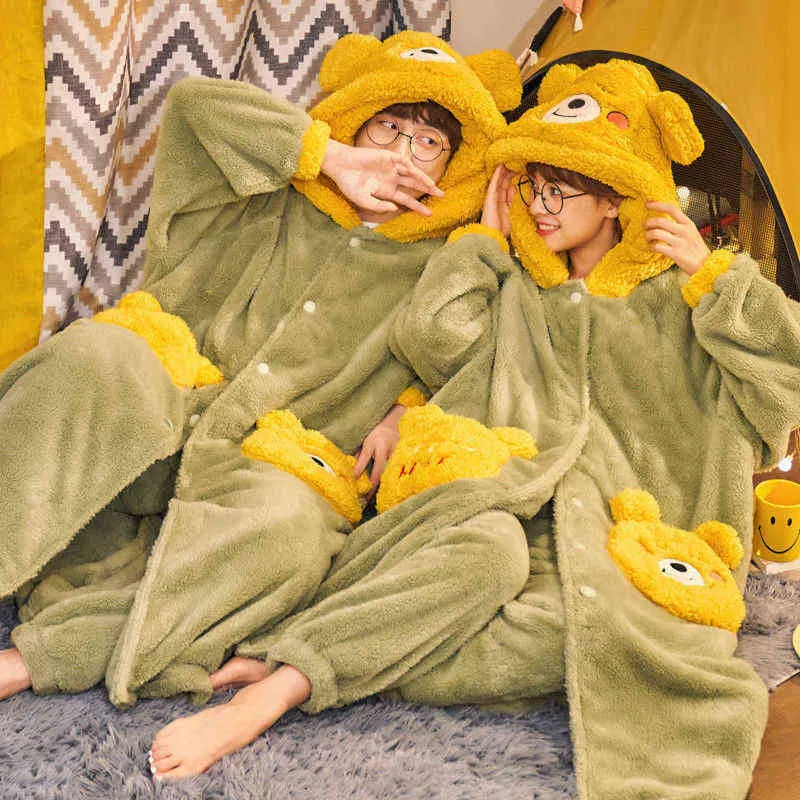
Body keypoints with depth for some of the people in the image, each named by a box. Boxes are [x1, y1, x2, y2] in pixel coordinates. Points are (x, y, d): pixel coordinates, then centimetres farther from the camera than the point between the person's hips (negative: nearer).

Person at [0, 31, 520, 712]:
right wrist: (333, 158, -1)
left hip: (269, 464, -1)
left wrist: (405, 412, -4)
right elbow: (194, 104, 4)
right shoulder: (273, 205, 14)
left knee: (290, 527, -37)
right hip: (162, 417, 1)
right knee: (93, 353, -32)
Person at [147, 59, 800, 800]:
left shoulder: (679, 300, 13)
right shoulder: (515, 289, 17)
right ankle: (273, 686, -43)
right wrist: (486, 235, 8)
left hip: (615, 544, 0)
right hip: (502, 507, 1)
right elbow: (430, 335, -2)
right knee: (489, 544, -38)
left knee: (579, 622, -35)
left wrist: (712, 272, 0)